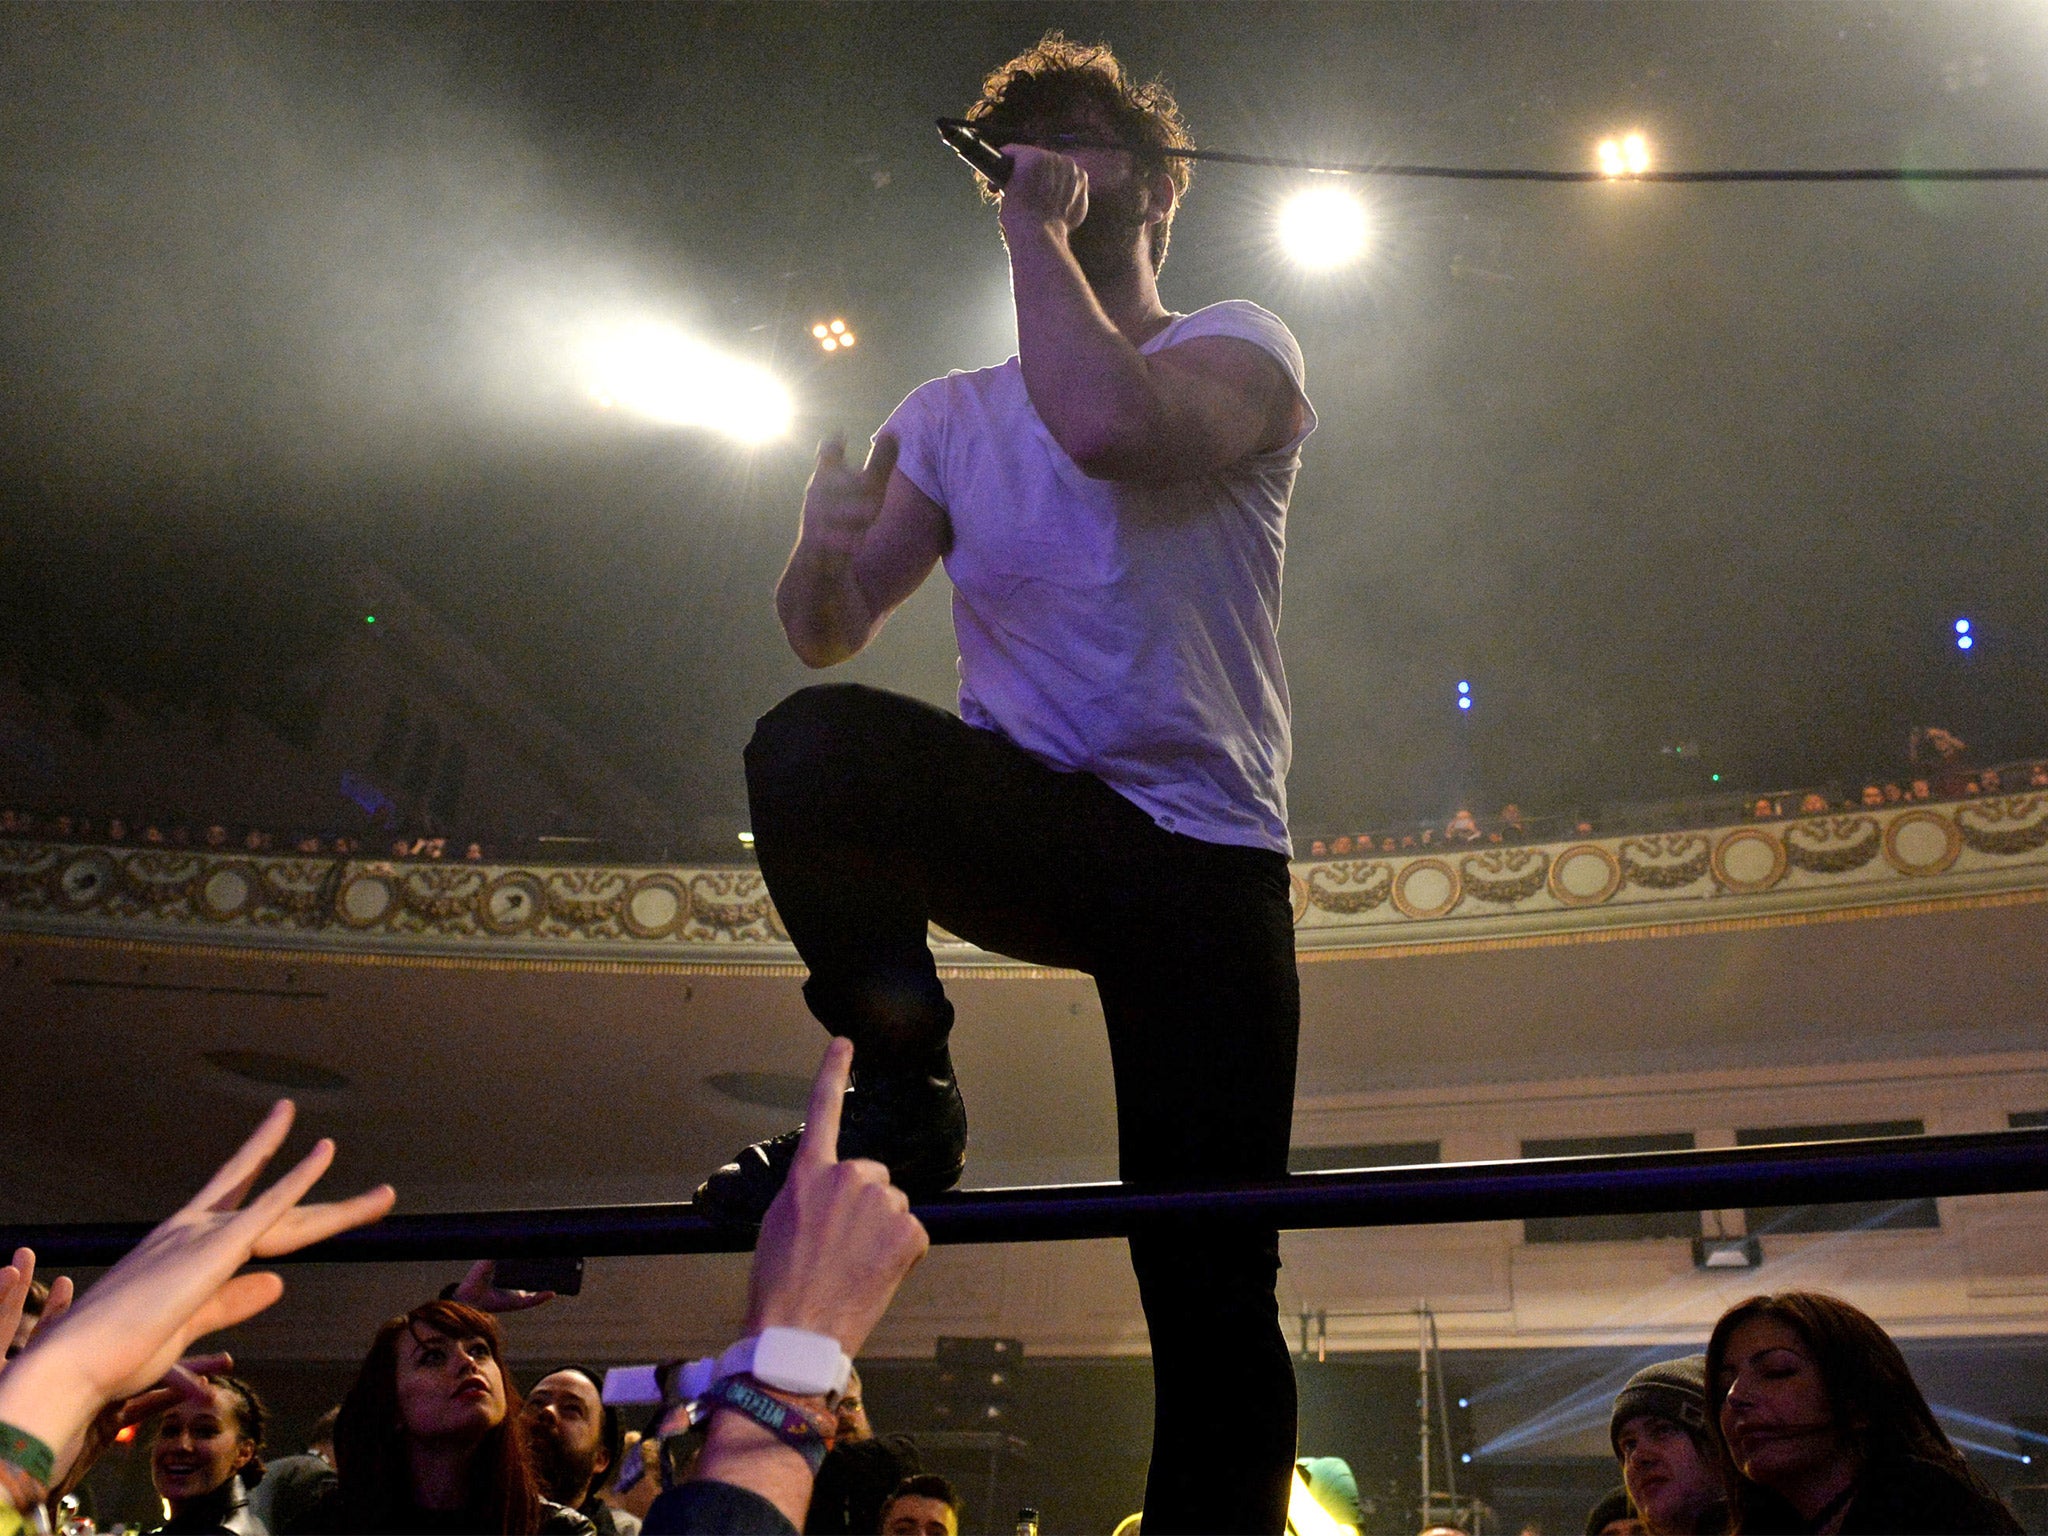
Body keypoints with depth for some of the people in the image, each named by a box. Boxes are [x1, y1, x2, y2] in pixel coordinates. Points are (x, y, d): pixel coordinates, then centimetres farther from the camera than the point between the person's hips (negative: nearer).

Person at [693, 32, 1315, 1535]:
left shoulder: (1238, 344, 4)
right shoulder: (951, 415, 16)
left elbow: (1111, 425, -21)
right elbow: (831, 630, 11)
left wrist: (1042, 234, -7)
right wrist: (824, 548, -11)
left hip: (1203, 858, -2)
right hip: (1024, 824, 3)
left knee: (1213, 1291, -8)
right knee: (812, 740, -31)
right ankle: (898, 1098, -14)